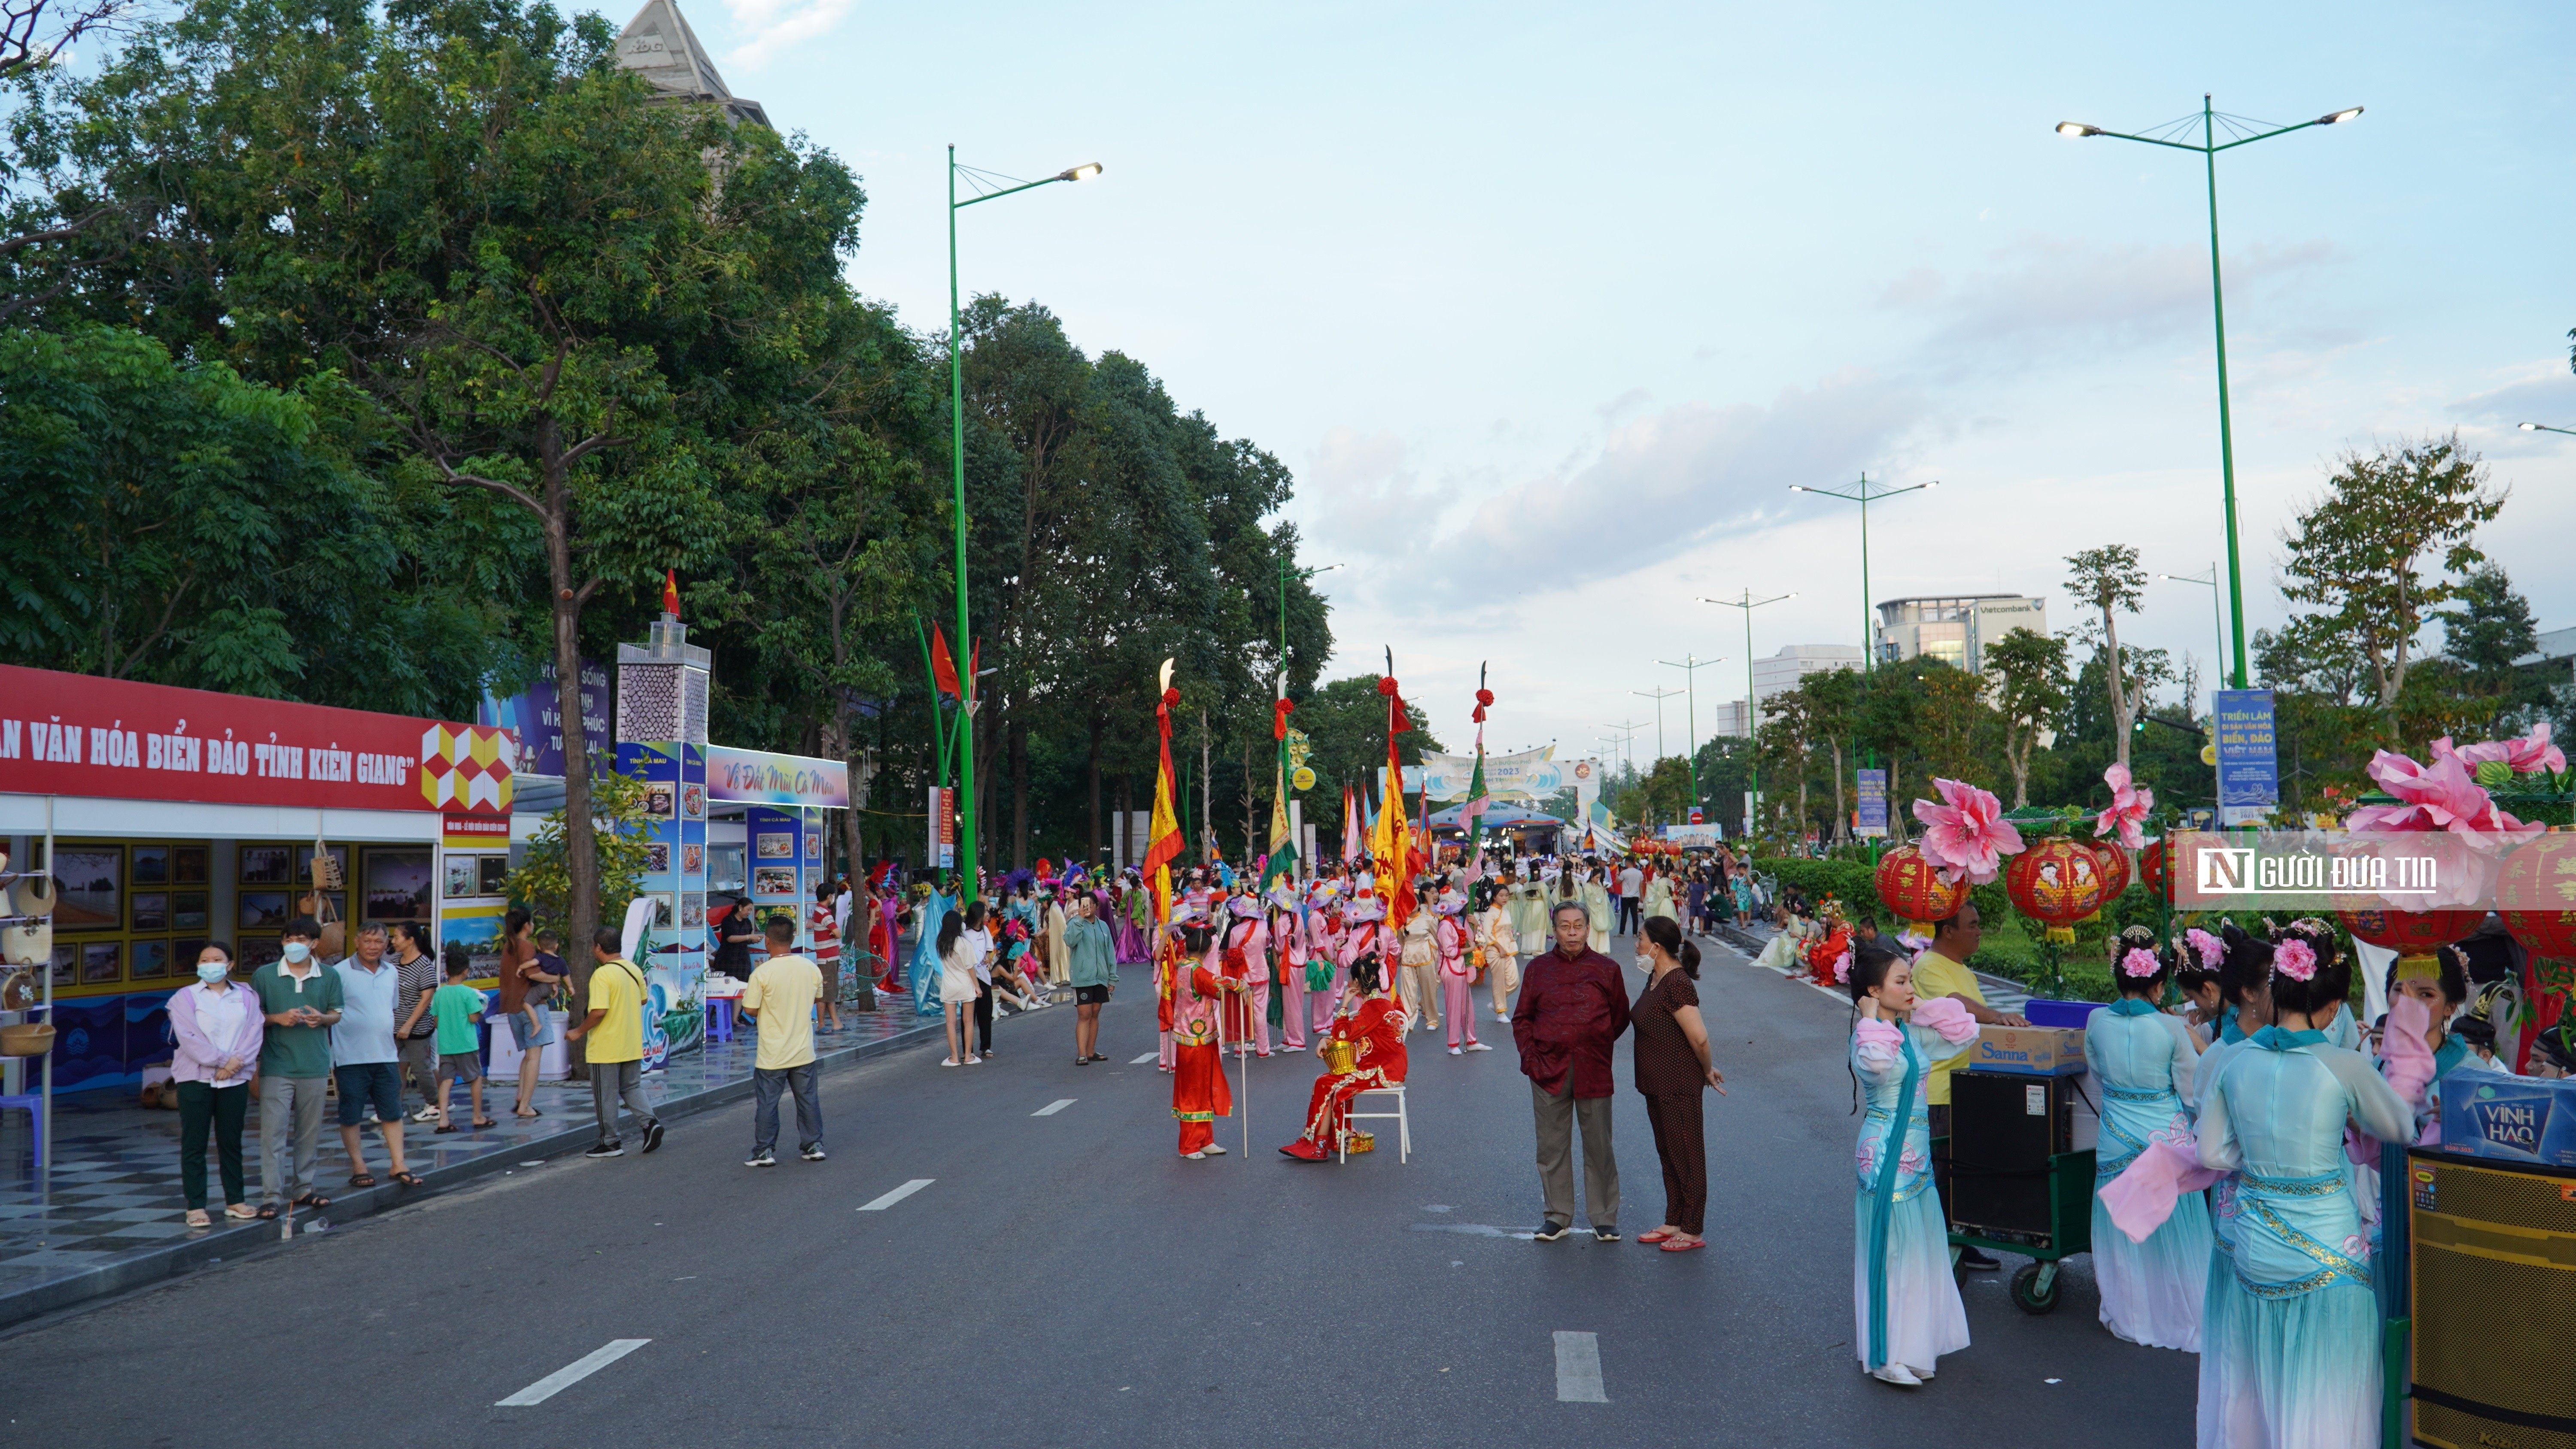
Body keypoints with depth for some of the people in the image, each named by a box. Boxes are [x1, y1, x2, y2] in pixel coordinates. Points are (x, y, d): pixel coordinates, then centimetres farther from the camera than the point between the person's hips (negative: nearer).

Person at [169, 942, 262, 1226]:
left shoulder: (246, 997, 8)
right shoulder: (185, 998, 1)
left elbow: (254, 1033, -1)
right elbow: (189, 1038, -10)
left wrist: (236, 1063, -16)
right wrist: (222, 1061, -16)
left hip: (235, 1080, 2)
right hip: (196, 1078, -2)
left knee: (231, 1142, 10)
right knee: (194, 1144, 1)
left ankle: (235, 1201, 18)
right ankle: (196, 1206, 6)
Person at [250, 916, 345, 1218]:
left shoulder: (329, 977, 6)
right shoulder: (264, 975, 1)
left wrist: (322, 1018, -10)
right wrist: (278, 1018, -14)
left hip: (314, 1066, 2)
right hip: (276, 1066, -2)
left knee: (309, 1132, 10)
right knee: (273, 1131, -6)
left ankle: (302, 1188, 21)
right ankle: (273, 1196, -3)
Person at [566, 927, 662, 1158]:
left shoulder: (602, 975, -18)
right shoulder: (634, 970, 4)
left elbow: (599, 1011, -25)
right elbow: (642, 1000, 16)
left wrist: (579, 1032, -12)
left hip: (606, 1048, -7)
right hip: (633, 1045, 7)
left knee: (606, 1096, 5)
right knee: (632, 1087, 17)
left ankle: (611, 1142, 13)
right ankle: (650, 1122, -2)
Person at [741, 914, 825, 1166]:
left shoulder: (762, 973, -18)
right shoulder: (811, 968, -4)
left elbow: (750, 1010, -12)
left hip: (772, 1055, -4)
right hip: (804, 1051, 4)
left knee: (767, 1103, 8)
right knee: (808, 1099, 14)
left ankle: (765, 1152, 12)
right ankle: (813, 1146, 20)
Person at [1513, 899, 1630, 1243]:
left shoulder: (1607, 969, 5)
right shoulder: (1538, 969, 7)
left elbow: (1621, 1017, 11)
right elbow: (1522, 1018, 11)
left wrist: (1599, 1046, 3)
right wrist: (1530, 1055, -1)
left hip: (1594, 1072, -1)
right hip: (1549, 1071, 1)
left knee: (1599, 1147, 4)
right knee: (1552, 1146, 6)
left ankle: (1605, 1219, 15)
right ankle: (1558, 1216, 17)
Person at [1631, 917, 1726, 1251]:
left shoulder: (1677, 984, -23)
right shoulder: (1655, 979, 7)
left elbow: (1699, 1037, -26)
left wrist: (1707, 1070, -9)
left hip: (1679, 1087, -10)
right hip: (1657, 1085, 10)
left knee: (1686, 1157, 3)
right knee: (1668, 1155, 18)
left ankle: (1693, 1232, 14)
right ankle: (1674, 1222, 31)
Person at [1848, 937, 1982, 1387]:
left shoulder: (1912, 1033, 8)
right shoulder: (1869, 1038, -16)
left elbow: (1964, 1033, 13)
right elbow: (1877, 1062, -40)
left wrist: (1922, 1006, 5)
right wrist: (1873, 1017, -24)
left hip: (1917, 1154, 8)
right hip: (1888, 1155, -8)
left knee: (1920, 1247, 14)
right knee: (1891, 1250, -4)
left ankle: (1914, 1342, 26)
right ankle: (1885, 1355, 4)